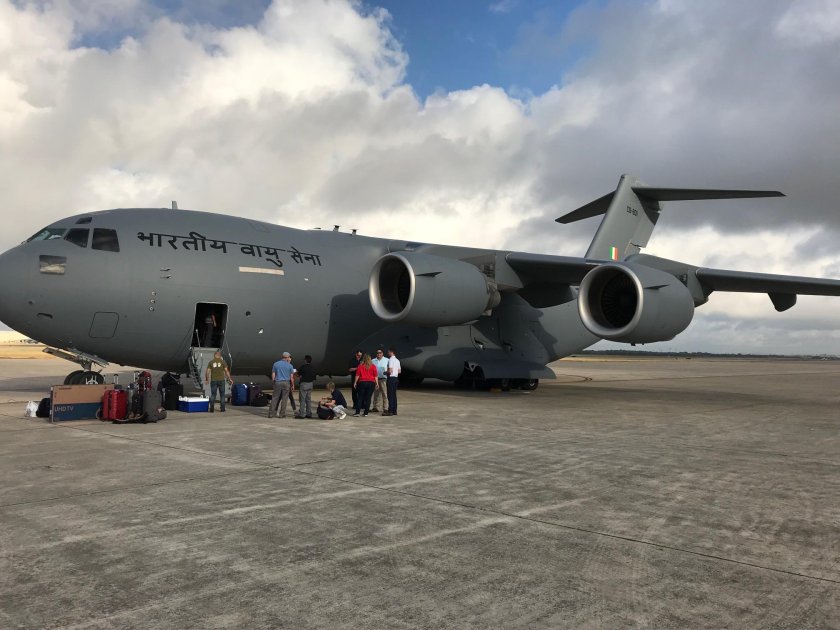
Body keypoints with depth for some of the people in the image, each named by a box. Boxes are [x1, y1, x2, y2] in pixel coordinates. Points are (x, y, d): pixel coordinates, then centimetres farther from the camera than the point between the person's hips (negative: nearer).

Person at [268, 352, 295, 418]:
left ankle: (271, 413, 4)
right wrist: (292, 385, 10)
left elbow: (273, 376, 3)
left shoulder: (275, 364, 3)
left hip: (277, 383, 2)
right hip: (286, 383, -1)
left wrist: (274, 382, 15)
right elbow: (291, 377, -1)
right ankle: (282, 414, 6)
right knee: (284, 399, 5)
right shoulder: (290, 366, -2)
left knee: (275, 398, 7)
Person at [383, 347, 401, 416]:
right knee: (394, 395, 12)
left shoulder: (391, 360, -14)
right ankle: (394, 410, 15)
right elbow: (399, 371, 18)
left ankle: (390, 411, -9)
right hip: (396, 377, 9)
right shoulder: (397, 360, 15)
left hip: (391, 378, -9)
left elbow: (390, 371, -20)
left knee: (390, 395, -8)